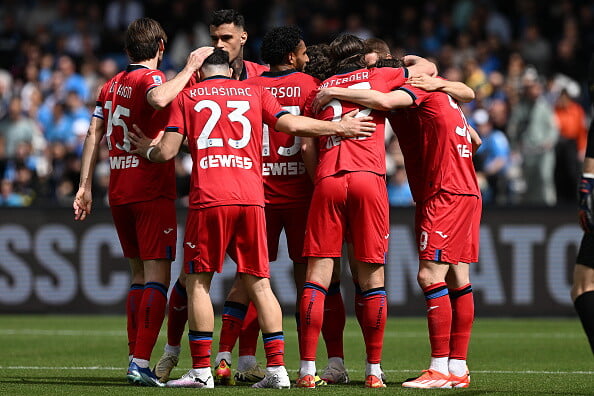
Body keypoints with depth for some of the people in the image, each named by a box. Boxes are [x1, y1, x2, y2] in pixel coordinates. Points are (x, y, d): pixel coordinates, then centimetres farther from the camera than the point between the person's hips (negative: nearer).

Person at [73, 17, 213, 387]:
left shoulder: (111, 86, 13)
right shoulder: (151, 78, -8)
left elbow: (94, 136, 11)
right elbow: (158, 99, -33)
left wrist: (85, 186, 12)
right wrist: (190, 68, -22)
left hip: (119, 193, 8)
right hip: (152, 193, -8)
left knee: (140, 274, 17)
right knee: (157, 276, -9)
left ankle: (135, 357, 15)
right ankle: (141, 362, -18)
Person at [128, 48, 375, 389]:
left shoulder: (187, 97, 11)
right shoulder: (255, 92, 16)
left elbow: (168, 152, 4)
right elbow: (291, 124, 5)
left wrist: (148, 150, 26)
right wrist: (339, 127, 16)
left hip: (208, 199, -2)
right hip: (251, 197, 2)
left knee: (198, 282, 5)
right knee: (259, 284, 6)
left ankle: (201, 371, 0)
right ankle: (277, 369, 0)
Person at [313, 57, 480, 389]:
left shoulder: (416, 89, -7)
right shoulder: (442, 96, 20)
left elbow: (383, 101, -28)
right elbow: (475, 140, 26)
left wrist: (335, 93, -20)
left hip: (445, 195, -10)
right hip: (467, 192, 10)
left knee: (431, 275, -13)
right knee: (457, 279, 8)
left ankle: (442, 369, -16)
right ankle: (458, 367, 9)